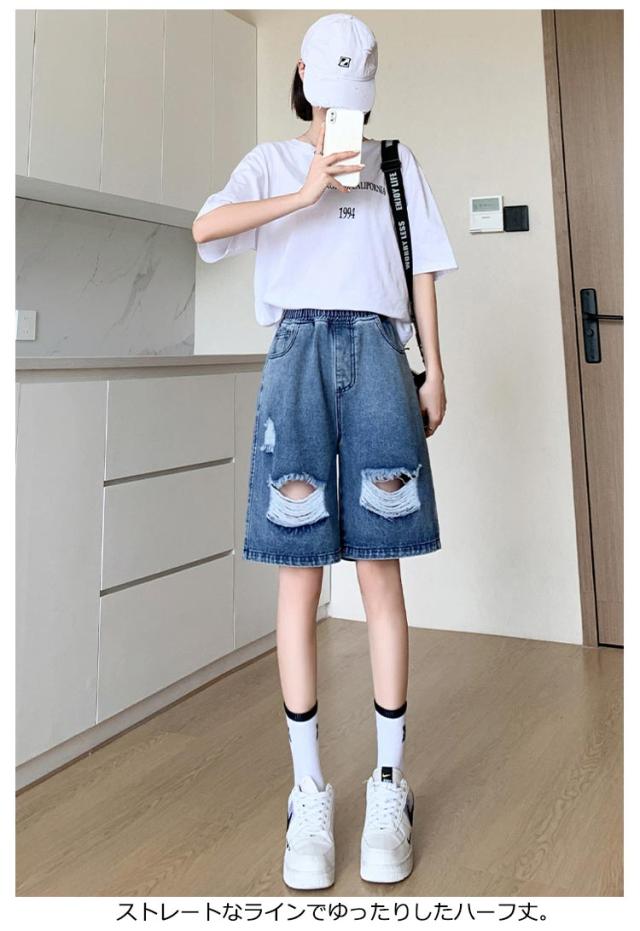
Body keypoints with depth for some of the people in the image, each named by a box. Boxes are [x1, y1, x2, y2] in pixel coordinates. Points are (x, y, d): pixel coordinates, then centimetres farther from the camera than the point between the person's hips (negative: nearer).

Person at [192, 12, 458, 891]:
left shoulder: (397, 162, 23)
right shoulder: (272, 159, 17)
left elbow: (422, 269, 17)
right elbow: (205, 228, -2)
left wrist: (434, 371, 9)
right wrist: (303, 194, -10)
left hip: (377, 353, 1)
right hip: (299, 350, -1)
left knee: (381, 571, -4)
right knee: (299, 576, -5)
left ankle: (389, 784, 6)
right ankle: (309, 791, 4)